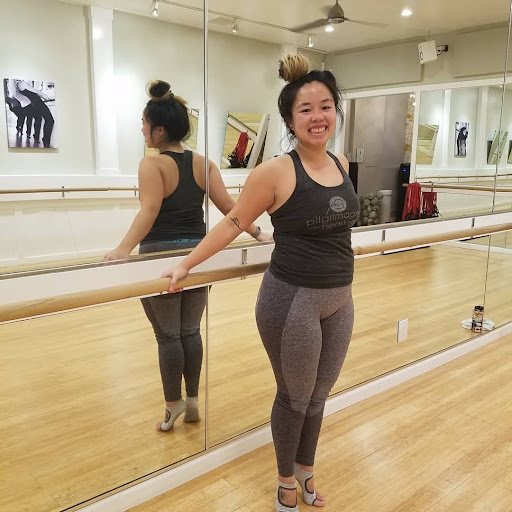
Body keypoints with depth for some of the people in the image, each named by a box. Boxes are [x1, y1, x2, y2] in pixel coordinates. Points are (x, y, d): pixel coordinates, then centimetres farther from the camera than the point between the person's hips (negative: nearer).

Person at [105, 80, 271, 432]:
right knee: (191, 331, 14)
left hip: (161, 254, -5)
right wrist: (257, 234, 9)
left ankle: (174, 404, 21)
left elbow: (149, 211, -24)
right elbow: (228, 206, 1)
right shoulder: (203, 163, 4)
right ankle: (193, 401, 25)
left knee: (167, 335, 8)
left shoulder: (152, 164, -11)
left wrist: (124, 248, -32)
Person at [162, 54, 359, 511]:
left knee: (318, 395, 20)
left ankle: (306, 470, 44)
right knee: (294, 397, 11)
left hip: (339, 300, 6)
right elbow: (234, 223, -6)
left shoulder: (341, 164, 4)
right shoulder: (276, 171, -15)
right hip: (292, 300, -6)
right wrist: (186, 265, -4)